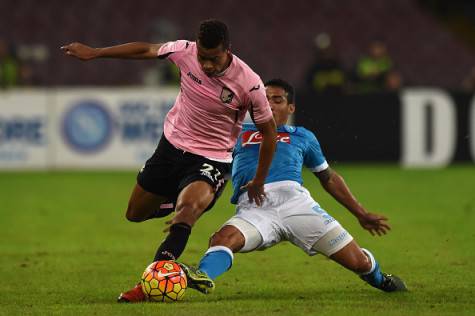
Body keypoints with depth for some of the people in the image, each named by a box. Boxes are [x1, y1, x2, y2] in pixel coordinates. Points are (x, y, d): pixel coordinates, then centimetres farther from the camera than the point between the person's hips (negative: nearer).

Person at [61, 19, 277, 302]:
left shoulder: (249, 83, -23)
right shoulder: (186, 51, -15)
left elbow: (269, 132, -8)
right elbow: (146, 50, 4)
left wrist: (259, 182, 1)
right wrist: (94, 53, 9)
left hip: (211, 161, -5)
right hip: (172, 146, 5)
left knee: (189, 206, -34)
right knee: (135, 213, 14)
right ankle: (178, 203, 45)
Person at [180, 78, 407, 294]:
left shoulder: (302, 137, 28)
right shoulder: (239, 134, 27)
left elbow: (329, 178, 34)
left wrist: (361, 214, 33)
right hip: (253, 207, -1)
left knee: (359, 262, -5)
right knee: (223, 238, -36)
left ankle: (379, 279, 27)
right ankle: (203, 277, -61)